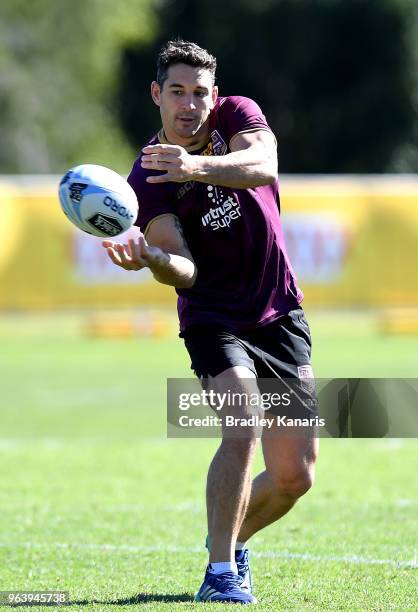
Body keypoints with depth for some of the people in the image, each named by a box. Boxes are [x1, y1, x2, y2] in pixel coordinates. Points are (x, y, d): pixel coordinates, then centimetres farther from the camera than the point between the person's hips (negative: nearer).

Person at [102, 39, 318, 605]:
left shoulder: (238, 114, -3)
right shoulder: (147, 179, -9)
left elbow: (263, 166, -27)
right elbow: (185, 272, -19)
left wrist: (198, 166, -45)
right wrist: (152, 260, -42)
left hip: (281, 314, 3)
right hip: (213, 319, -3)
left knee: (295, 475, 2)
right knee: (243, 425, -29)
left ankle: (233, 541, 31)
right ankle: (220, 573, -21)